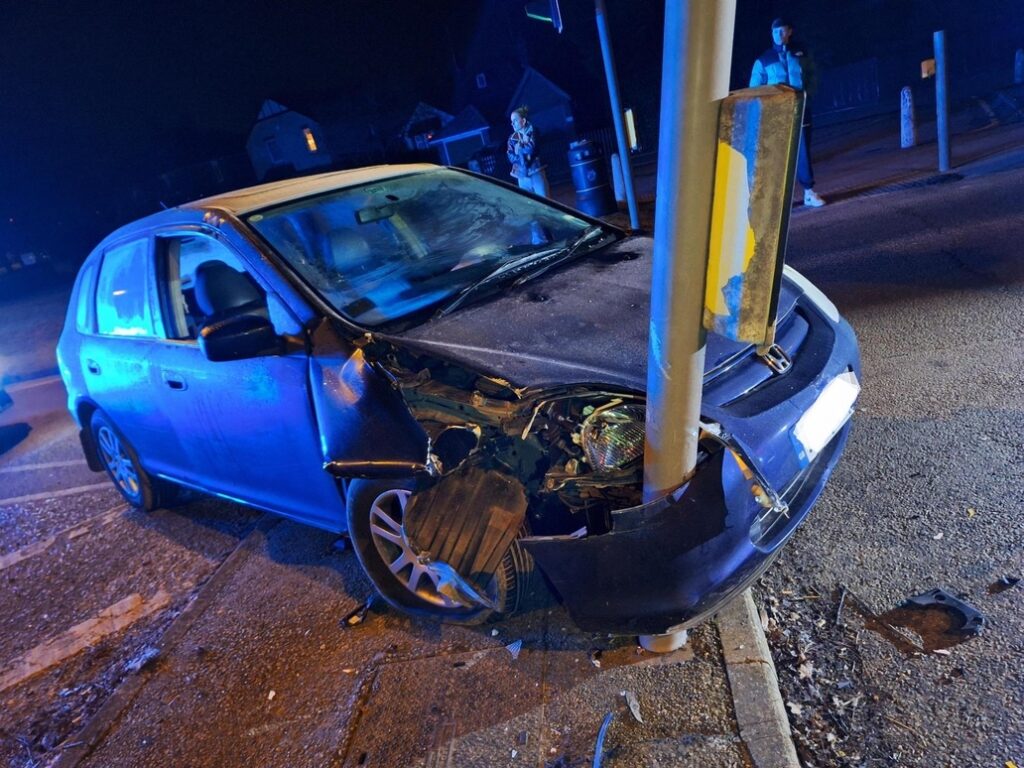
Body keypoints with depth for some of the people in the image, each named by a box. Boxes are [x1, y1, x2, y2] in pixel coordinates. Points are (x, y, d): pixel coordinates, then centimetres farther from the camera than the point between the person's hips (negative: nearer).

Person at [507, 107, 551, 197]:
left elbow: (531, 149, -15)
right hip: (522, 176, 3)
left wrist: (519, 147, -1)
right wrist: (524, 155, -11)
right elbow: (511, 157, 1)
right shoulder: (512, 138, 9)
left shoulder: (531, 132, 1)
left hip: (536, 172, -3)